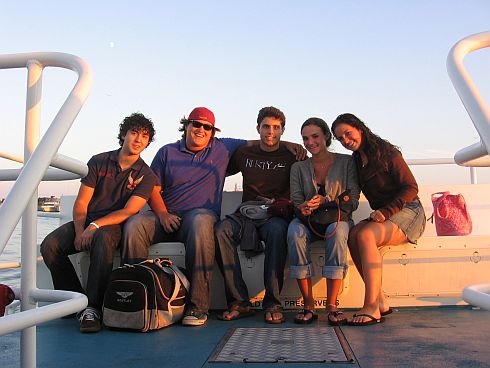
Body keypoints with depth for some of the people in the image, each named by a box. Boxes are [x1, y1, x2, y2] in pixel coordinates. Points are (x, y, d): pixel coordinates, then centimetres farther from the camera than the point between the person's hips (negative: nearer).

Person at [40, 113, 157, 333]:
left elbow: (128, 212, -10)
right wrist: (79, 232, -14)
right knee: (50, 245, -23)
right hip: (85, 222, 3)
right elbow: (81, 203, 3)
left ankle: (93, 309, -31)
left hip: (113, 225, -3)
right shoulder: (99, 162, 7)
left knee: (102, 241, -38)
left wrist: (94, 227, -22)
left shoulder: (146, 176, 1)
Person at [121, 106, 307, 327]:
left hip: (201, 213, -2)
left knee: (201, 223, -40)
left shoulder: (223, 148, 17)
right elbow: (153, 189, 10)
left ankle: (197, 306, -38)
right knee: (134, 225, -30)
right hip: (167, 216, 2)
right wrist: (162, 214, -7)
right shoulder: (167, 152, 17)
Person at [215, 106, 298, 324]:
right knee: (221, 230, -31)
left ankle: (272, 302, -32)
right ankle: (239, 302, -27)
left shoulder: (290, 157, 11)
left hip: (276, 215, -2)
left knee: (277, 230, -39)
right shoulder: (245, 154, 17)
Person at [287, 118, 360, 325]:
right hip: (309, 222, 2)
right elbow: (296, 201, 5)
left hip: (338, 219, -1)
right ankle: (308, 305, -31)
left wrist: (325, 201, -18)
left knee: (337, 230, -38)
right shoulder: (298, 168, 13)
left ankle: (332, 305, -34)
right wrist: (302, 208, -20)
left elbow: (353, 201, -2)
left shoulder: (346, 162, 5)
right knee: (295, 230, -34)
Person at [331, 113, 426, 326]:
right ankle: (380, 301, -22)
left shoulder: (385, 152, -6)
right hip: (382, 216, 6)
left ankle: (371, 308, -34)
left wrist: (386, 211, -20)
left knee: (365, 235, -31)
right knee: (353, 236, -24)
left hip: (407, 212, -6)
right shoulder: (355, 161, 14)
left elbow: (411, 188, -10)